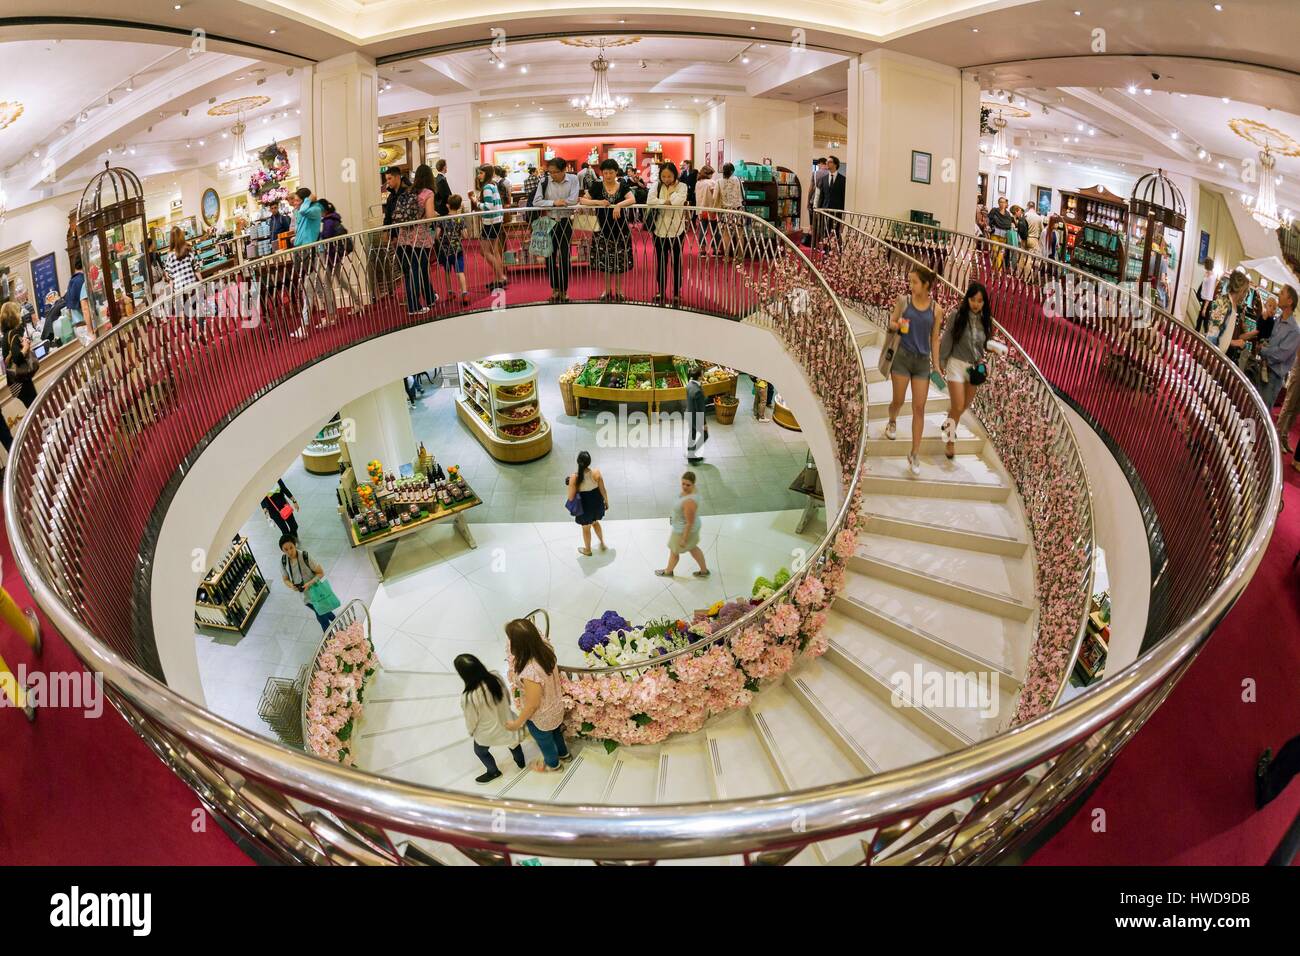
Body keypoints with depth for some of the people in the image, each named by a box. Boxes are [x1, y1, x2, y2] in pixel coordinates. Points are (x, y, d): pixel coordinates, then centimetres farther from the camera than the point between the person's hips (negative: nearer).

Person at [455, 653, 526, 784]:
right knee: (512, 738, 36)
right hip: (505, 721, 4)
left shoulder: (469, 697, -39)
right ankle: (520, 761, 62)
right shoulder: (496, 676, -25)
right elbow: (507, 697, -6)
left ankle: (493, 772, 56)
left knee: (480, 751, 31)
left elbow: (471, 720, -20)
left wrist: (470, 732, 3)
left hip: (487, 732, -4)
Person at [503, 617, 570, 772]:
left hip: (541, 717, -6)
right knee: (555, 731, 36)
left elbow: (533, 705, -28)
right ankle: (563, 753, 63)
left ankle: (552, 764, 57)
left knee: (544, 741, 28)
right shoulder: (544, 648, -23)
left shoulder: (529, 674, -43)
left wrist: (517, 723, -12)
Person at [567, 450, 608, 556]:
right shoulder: (596, 472, -21)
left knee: (586, 528, 24)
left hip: (585, 506, -2)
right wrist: (606, 501, 9)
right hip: (597, 503, 2)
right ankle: (602, 543, 48)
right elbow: (603, 490, -10)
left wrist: (569, 485, -1)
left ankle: (587, 550, 46)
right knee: (595, 522, 34)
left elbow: (571, 498, -19)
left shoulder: (574, 477, -27)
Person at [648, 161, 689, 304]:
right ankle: (661, 292, 21)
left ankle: (677, 293, 16)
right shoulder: (657, 186, 5)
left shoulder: (681, 186, -2)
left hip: (676, 230, -2)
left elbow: (679, 201, -21)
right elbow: (650, 200, -13)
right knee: (661, 262, 9)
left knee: (676, 261, 6)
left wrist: (662, 201, -12)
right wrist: (668, 201, -16)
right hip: (660, 229, 2)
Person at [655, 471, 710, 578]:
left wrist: (684, 540, -18)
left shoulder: (689, 501, -41)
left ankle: (668, 571, 48)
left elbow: (690, 523, -30)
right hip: (690, 526, 8)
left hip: (684, 530, -8)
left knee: (674, 551, 20)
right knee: (692, 548, 31)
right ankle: (704, 571, 48)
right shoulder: (688, 490, -13)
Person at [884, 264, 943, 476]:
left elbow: (934, 338, 6)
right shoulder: (904, 301, -1)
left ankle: (915, 454, 3)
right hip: (903, 356, -1)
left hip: (923, 361, 1)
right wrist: (897, 325, -17)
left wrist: (936, 365, 4)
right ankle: (892, 422, 47)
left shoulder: (935, 308, 1)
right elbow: (891, 322, 7)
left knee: (919, 407, -2)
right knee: (898, 400, 9)